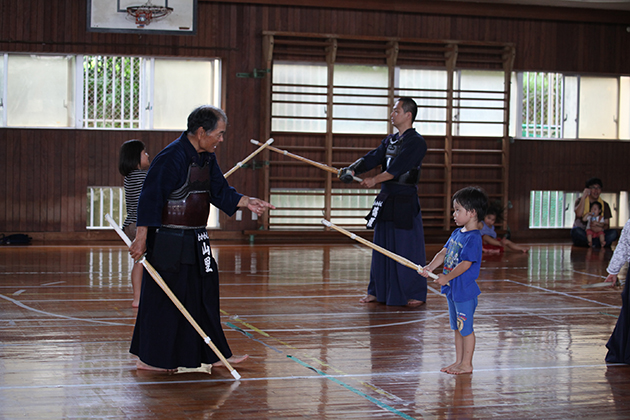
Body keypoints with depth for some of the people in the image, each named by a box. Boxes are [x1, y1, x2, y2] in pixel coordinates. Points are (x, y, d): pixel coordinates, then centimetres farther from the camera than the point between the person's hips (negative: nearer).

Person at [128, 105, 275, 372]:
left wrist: (246, 202, 3)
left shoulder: (207, 158, 10)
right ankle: (149, 359, 9)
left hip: (195, 241, 10)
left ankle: (214, 355, 23)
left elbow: (220, 192, 18)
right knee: (163, 299, -2)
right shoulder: (172, 158, -19)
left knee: (204, 295, 14)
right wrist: (141, 238, -22)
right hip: (168, 242, -9)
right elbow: (151, 198, -20)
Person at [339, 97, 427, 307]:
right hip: (386, 199, 8)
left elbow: (398, 167, -20)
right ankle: (378, 292, 20)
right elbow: (372, 158, 4)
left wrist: (375, 180, -26)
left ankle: (415, 295, 5)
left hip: (405, 203, -8)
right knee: (382, 247, 12)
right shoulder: (390, 141, 15)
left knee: (407, 250, -4)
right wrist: (352, 169, -12)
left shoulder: (416, 142, -10)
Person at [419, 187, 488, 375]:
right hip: (453, 289, 9)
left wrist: (446, 278, -19)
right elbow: (443, 253, 11)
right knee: (457, 327, 17)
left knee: (466, 328, 1)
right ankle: (458, 361, 26)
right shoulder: (457, 233, 10)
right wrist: (429, 267, -4)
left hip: (465, 290, -9)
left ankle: (466, 364, 10)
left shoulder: (473, 238, -19)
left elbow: (465, 264, -23)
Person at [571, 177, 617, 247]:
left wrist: (601, 226, -18)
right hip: (583, 234, -2)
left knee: (613, 233, -25)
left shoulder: (604, 205, 11)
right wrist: (583, 197, -15)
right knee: (575, 231, -37)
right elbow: (579, 214, -17)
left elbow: (607, 225, 7)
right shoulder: (580, 201, 4)